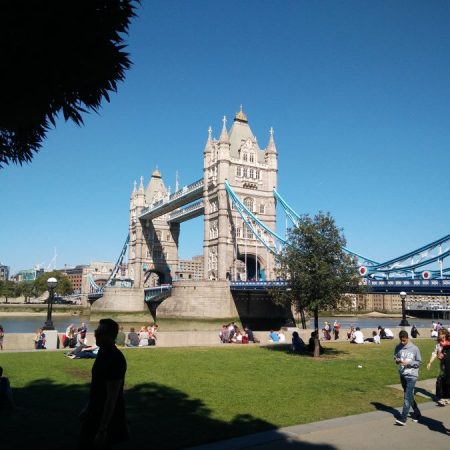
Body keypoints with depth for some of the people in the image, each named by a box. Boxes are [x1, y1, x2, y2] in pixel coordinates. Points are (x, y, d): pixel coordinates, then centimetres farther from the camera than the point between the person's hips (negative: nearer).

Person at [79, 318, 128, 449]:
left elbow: (112, 398, -26)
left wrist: (102, 430, -24)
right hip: (96, 413, 9)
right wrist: (88, 408, 20)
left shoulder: (116, 359, -27)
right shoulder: (102, 352, 2)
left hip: (108, 418, -9)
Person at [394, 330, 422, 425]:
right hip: (402, 375, 5)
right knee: (409, 395, 17)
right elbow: (395, 358, 13)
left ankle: (403, 418, -12)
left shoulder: (414, 349, -9)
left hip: (412, 375, -5)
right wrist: (397, 360, -10)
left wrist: (409, 363, -18)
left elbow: (419, 362, -3)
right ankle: (417, 413, 35)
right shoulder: (398, 348, 3)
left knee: (407, 397, -10)